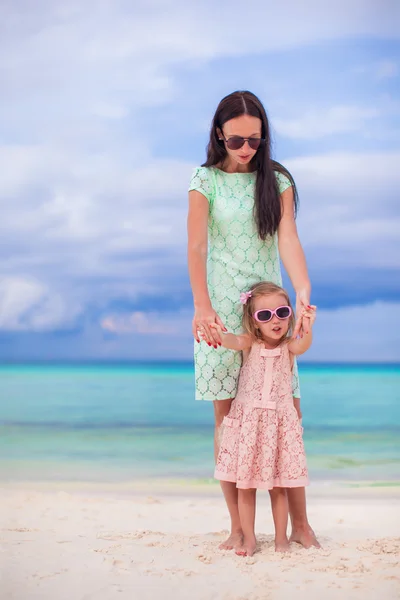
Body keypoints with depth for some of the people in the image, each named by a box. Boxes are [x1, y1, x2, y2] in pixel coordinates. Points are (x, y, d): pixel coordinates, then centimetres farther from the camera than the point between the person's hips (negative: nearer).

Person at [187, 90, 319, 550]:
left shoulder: (277, 180, 7)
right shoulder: (206, 180, 2)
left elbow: (289, 239, -5)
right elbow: (196, 246, -5)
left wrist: (303, 292, -21)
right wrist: (202, 306, -18)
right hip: (222, 308, -1)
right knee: (227, 415, -1)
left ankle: (299, 524, 6)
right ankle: (238, 527, 5)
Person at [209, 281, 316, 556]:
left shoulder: (289, 345, 0)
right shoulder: (251, 343, -1)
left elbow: (302, 346, -23)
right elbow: (236, 341, -23)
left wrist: (307, 330, -47)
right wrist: (220, 336, -47)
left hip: (279, 420, 0)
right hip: (247, 419, 0)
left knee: (278, 486, 3)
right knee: (245, 484, 2)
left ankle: (281, 538, 16)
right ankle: (248, 538, 13)